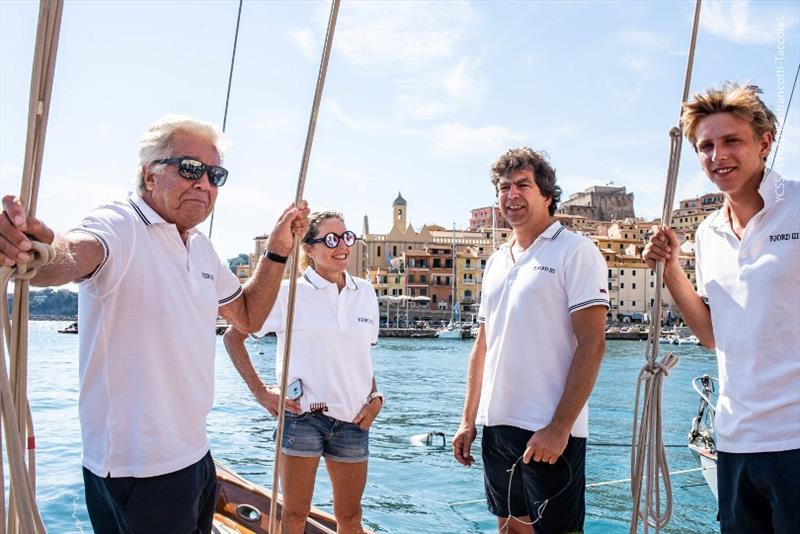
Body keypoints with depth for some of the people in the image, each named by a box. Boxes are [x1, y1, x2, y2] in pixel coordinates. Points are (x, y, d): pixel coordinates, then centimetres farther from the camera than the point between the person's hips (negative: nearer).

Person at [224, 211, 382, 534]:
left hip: (353, 419, 4)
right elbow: (232, 337, 0)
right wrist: (260, 392, -5)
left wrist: (375, 397, 4)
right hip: (302, 416, -4)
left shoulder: (365, 293, 9)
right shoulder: (288, 292, -5)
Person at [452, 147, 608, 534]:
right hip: (496, 425, 7)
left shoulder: (575, 251, -7)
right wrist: (469, 419, 13)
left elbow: (591, 344, -14)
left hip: (549, 430, -6)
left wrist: (559, 427, -19)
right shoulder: (496, 262, 14)